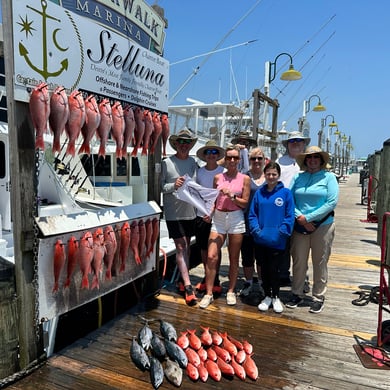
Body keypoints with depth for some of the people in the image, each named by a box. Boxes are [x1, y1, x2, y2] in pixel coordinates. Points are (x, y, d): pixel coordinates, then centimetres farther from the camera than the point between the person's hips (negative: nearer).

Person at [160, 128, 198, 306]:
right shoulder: (166, 163, -5)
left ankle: (182, 280, 30)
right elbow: (159, 186, -5)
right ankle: (188, 286, -1)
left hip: (190, 211, 5)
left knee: (186, 247, 14)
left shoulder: (193, 163, 7)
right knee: (180, 247, -5)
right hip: (174, 212, -4)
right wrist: (173, 185, -22)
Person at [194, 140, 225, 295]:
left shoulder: (223, 172, -5)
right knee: (204, 248, 12)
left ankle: (216, 279, 20)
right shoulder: (199, 172, 6)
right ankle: (206, 277, 28)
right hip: (201, 214, 3)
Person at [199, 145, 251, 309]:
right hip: (218, 218, 2)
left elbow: (245, 203, -1)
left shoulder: (244, 178, 1)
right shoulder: (218, 177, 7)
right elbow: (213, 199, 13)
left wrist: (231, 195, -15)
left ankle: (231, 292, 25)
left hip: (236, 219, -1)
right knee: (211, 256, -5)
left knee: (233, 258, 8)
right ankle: (208, 293, 8)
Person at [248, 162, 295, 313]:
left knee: (273, 269, 5)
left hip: (277, 241, -3)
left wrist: (281, 233, -12)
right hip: (260, 240, 3)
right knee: (264, 269, 13)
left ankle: (275, 297, 26)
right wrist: (256, 230, -6)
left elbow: (289, 216, -5)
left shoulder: (286, 192, -3)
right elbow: (252, 214, 6)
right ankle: (267, 296, 31)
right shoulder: (259, 192, 5)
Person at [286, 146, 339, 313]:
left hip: (323, 226, -2)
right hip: (299, 226, 2)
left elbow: (332, 202, -9)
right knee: (298, 261, 7)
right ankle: (297, 294, 23)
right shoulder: (298, 177, 7)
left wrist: (308, 218, -13)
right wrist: (300, 217, -13)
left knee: (320, 263, 6)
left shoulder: (329, 177, 0)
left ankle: (318, 298, 21)